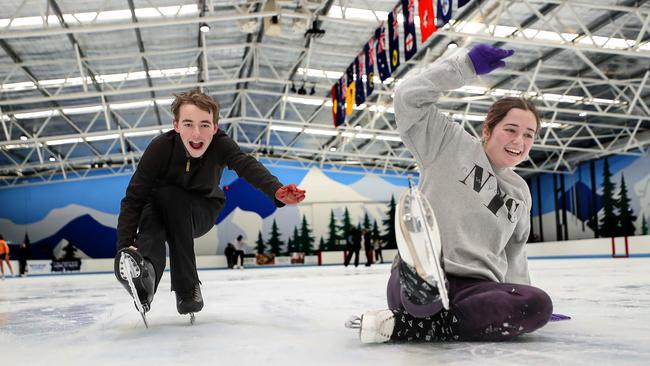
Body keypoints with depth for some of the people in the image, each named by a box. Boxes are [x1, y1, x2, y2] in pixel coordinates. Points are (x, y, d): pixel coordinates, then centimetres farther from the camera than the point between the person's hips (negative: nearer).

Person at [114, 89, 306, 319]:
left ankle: (188, 289, -29)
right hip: (160, 206, 0)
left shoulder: (220, 144, -24)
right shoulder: (160, 148, -26)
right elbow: (133, 198, -27)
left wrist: (277, 192, -64)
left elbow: (248, 167, -43)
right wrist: (125, 245, -40)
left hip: (201, 213, 0)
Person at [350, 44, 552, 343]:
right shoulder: (452, 145, 8)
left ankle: (403, 326, -31)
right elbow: (408, 97, -1)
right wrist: (468, 64, -4)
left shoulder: (520, 192, 23)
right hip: (418, 280, -6)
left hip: (476, 289, 7)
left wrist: (521, 297, 24)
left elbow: (513, 251, 30)